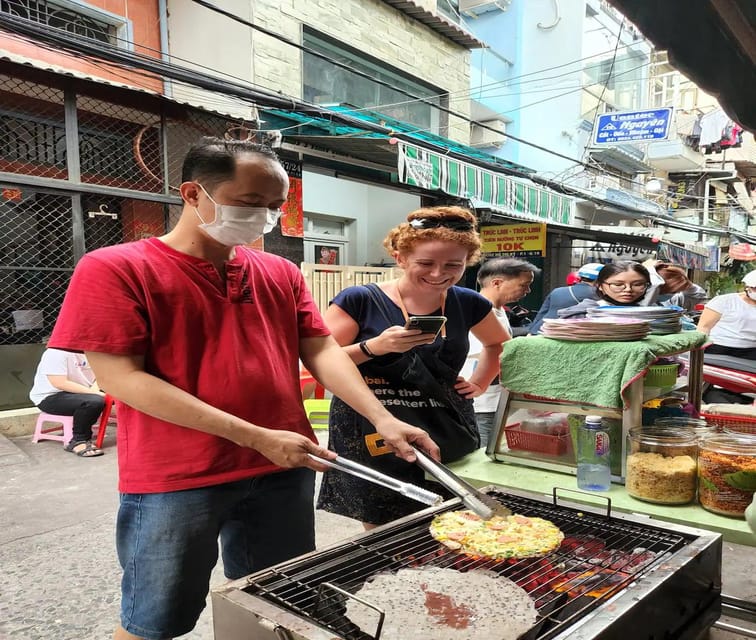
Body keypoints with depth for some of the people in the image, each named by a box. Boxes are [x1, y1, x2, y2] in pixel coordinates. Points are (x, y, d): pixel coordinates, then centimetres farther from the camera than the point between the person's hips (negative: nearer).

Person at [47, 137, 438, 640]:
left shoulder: (281, 273, 7)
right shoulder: (113, 269, -9)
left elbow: (321, 350, 5)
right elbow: (121, 377, -16)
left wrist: (381, 418, -12)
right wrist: (257, 438, -20)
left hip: (284, 473, 5)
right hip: (175, 481, -4)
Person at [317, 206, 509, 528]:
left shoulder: (468, 304, 5)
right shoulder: (359, 300, -8)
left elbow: (499, 343, 25)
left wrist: (479, 383, 11)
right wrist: (374, 346, -21)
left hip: (448, 438, 4)